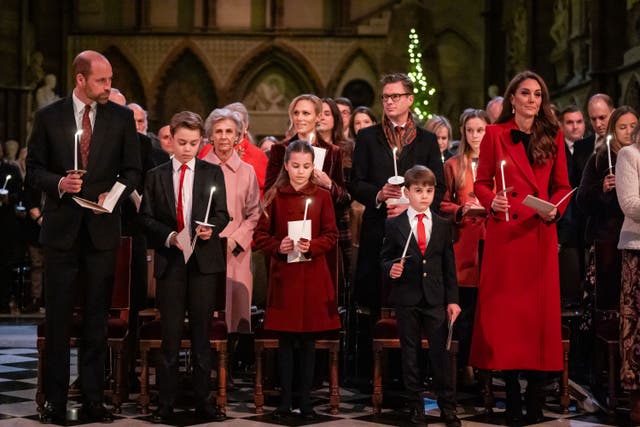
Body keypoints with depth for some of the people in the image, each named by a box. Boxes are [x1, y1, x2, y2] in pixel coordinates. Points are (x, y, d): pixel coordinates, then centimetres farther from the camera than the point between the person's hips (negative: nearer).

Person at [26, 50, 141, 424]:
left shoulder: (121, 117, 3)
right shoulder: (49, 117, 1)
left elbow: (132, 170, 6)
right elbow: (34, 168, 3)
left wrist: (115, 193, -12)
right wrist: (58, 183, -15)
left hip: (102, 229, 1)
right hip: (62, 228, 0)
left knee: (97, 319, 6)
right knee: (58, 318, 4)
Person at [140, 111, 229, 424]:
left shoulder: (213, 173, 8)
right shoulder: (156, 176, 9)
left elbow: (223, 214, 4)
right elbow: (146, 218, 4)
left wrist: (210, 229, -17)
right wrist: (169, 236, -11)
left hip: (204, 259, 0)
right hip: (169, 260, 0)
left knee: (201, 332, 4)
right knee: (170, 333, 3)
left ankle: (203, 401, 10)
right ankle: (166, 403, 9)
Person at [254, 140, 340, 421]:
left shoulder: (322, 196, 2)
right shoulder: (274, 196, 1)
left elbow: (331, 236, 1)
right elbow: (260, 234, 2)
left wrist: (312, 246, -17)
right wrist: (278, 246, -16)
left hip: (313, 275, 0)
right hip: (283, 275, 0)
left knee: (308, 340, 5)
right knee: (285, 340, 5)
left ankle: (305, 401, 14)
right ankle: (285, 401, 14)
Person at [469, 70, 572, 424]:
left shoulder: (552, 136, 9)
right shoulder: (495, 134, 4)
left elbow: (562, 186, 11)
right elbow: (481, 183, 5)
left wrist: (554, 208, -8)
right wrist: (492, 200, -14)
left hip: (541, 234, 2)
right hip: (505, 232, -2)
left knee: (540, 308, 2)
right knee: (504, 309, 1)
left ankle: (536, 396, 12)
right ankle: (512, 393, 11)